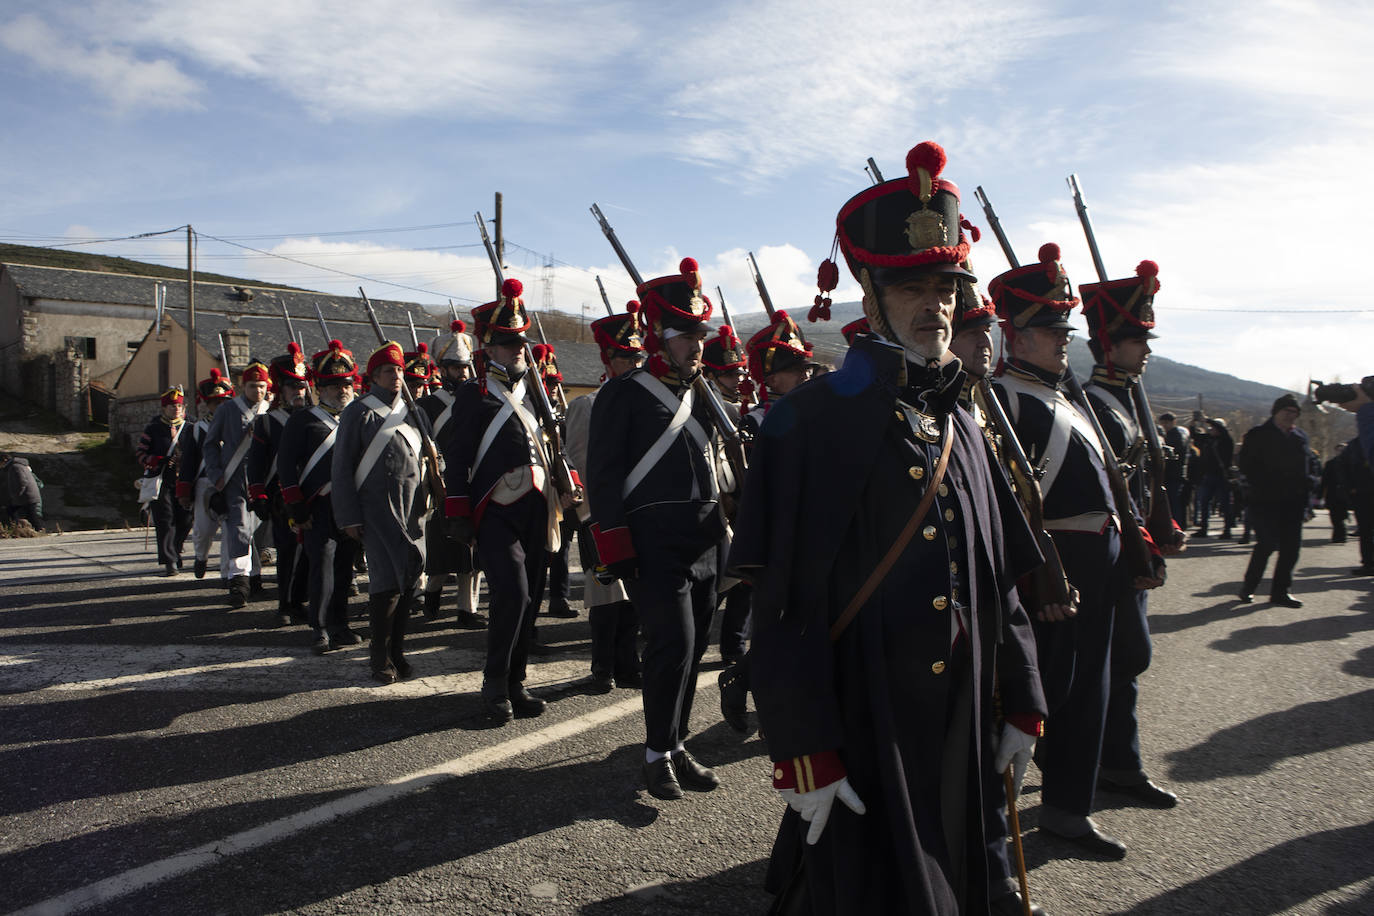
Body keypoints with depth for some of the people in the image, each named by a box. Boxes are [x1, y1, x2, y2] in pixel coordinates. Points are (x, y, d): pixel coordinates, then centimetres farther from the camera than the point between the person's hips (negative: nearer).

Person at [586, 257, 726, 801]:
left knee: (692, 648, 10)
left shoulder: (699, 395, 17)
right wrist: (617, 548, -14)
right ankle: (658, 752, 6)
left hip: (703, 545, 7)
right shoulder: (622, 394, -4)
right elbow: (602, 475, -8)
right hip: (654, 543, -7)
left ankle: (676, 745, 24)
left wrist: (721, 528, 18)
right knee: (673, 644, -11)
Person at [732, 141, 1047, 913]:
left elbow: (999, 583, 14)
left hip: (960, 730, 7)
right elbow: (786, 604, -16)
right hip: (860, 730, -7)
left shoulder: (963, 429, 10)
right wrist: (804, 752, -18)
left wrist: (1024, 703, 12)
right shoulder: (813, 420, -12)